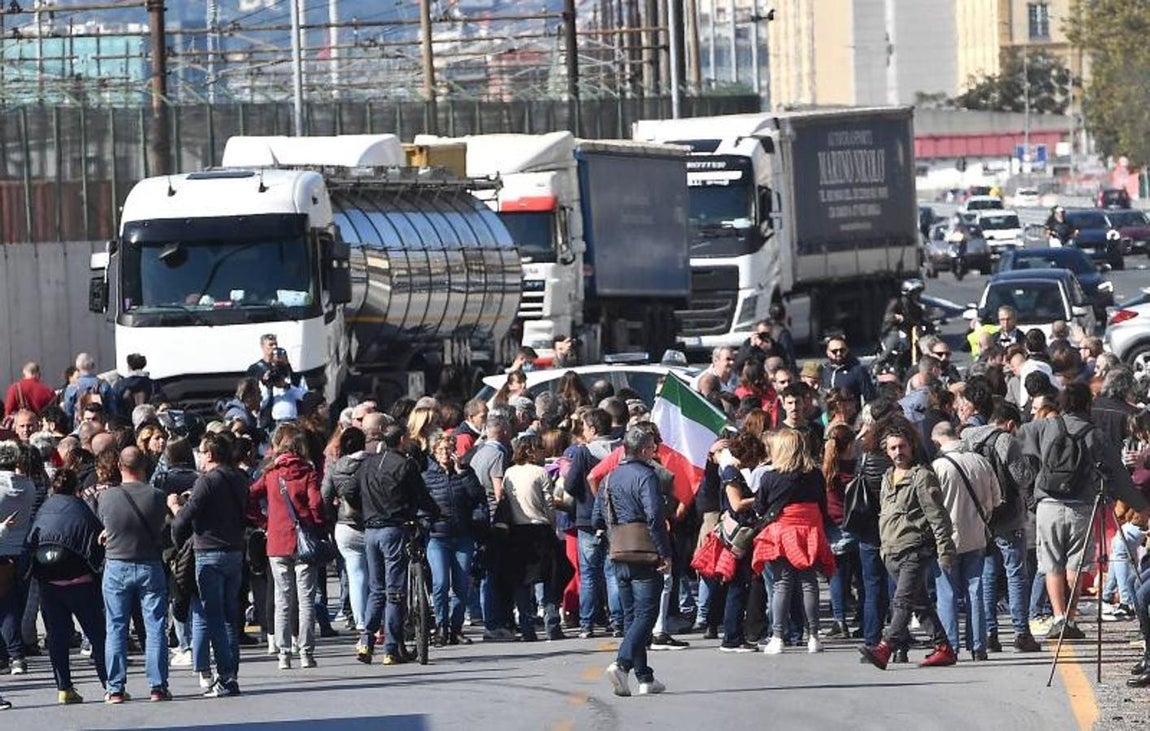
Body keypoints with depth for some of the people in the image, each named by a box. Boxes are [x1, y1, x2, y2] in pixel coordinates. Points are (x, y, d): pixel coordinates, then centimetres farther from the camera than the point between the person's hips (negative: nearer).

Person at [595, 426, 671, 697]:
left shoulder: (610, 478, 11)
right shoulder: (646, 476, -12)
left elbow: (597, 520, 13)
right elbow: (654, 517, -20)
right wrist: (665, 554, -17)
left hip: (619, 558, 7)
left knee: (631, 614, 12)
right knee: (646, 614, -5)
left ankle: (644, 677, 14)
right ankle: (622, 663, -23)